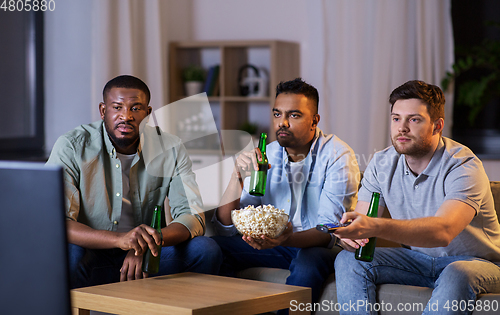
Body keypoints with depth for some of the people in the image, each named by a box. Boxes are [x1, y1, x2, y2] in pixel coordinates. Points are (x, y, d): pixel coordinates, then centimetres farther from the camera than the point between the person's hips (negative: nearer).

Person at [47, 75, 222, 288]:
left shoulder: (170, 149, -2)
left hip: (145, 258, 3)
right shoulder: (71, 147, -12)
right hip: (91, 261, -3)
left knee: (206, 250, -20)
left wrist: (149, 242, -30)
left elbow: (192, 216, -7)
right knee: (66, 254, -36)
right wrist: (119, 239, -40)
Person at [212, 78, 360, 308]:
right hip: (276, 243, 4)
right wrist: (237, 177, -18)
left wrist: (288, 239, -42)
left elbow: (329, 232, -22)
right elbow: (225, 229, -2)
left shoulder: (338, 157, -13)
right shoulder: (265, 157, 1)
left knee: (307, 262, -38)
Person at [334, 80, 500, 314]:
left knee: (457, 275, -39)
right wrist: (350, 234, -35)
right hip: (417, 259, 5)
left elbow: (443, 231, -41)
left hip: (474, 262, -5)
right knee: (349, 261, -17)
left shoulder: (464, 167, -24)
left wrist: (374, 226, -55)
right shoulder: (381, 164, -4)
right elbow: (361, 223, -7)